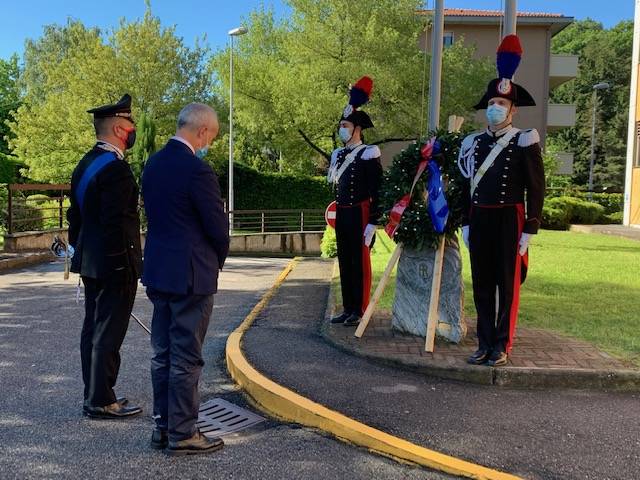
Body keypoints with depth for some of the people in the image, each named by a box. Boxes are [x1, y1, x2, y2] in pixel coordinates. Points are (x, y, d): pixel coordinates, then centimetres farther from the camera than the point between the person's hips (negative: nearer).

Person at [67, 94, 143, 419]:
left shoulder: (85, 164, 12)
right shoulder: (115, 168, -18)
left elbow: (75, 215, 16)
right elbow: (114, 223, -22)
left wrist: (79, 252, 22)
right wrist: (124, 266, -18)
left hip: (90, 263, 10)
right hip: (114, 265, -10)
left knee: (93, 329, 15)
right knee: (108, 333, -2)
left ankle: (94, 395, 25)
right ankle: (101, 401, 6)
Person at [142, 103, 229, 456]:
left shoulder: (153, 163, 7)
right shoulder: (197, 170, -19)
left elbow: (153, 215, 12)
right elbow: (218, 227, -15)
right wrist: (217, 262, 5)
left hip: (158, 271, 8)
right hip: (191, 275, -8)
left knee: (162, 353, 16)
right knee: (186, 357, 2)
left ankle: (162, 427, 27)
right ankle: (182, 434, 12)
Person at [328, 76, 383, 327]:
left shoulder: (369, 154, -9)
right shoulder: (338, 154, 13)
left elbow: (376, 191, -13)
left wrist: (373, 222, -17)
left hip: (359, 213, -7)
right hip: (341, 213, 7)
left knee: (360, 261, -1)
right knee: (344, 261, 10)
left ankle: (360, 311, 7)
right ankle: (348, 308, 20)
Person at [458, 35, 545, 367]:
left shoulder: (524, 142, -3)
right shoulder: (474, 143, 11)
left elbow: (536, 188, -5)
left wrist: (529, 229, -10)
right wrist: (466, 223, 11)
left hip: (509, 220, -5)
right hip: (479, 219, 5)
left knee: (507, 284, 2)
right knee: (482, 284, 8)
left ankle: (502, 346, 11)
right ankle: (485, 343, 18)